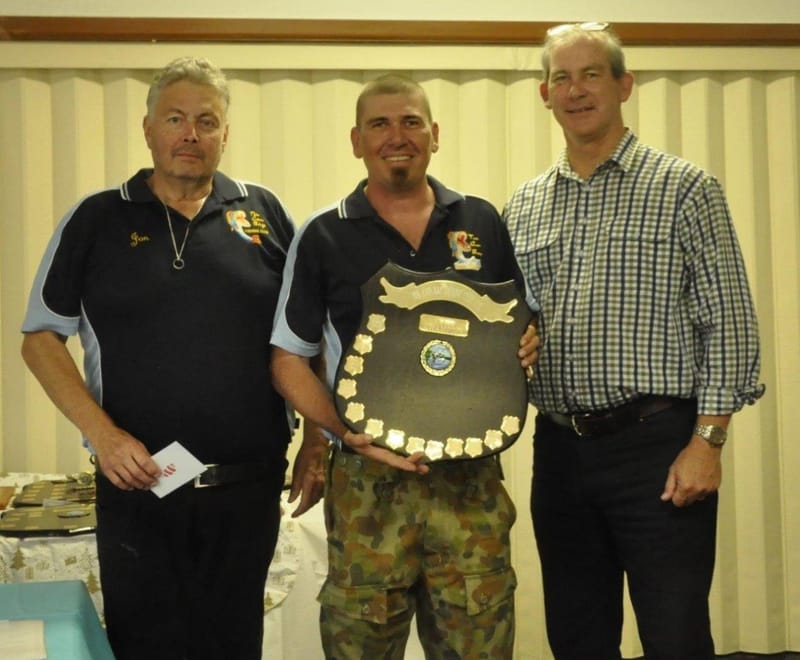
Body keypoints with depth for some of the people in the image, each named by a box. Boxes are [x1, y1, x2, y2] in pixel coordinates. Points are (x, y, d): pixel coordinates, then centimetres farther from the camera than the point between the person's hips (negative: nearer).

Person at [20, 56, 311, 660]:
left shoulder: (265, 214, 5)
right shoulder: (95, 220, 2)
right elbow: (41, 340, 2)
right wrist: (103, 435, -10)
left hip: (250, 488, 1)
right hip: (139, 485, -1)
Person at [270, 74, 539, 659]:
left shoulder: (482, 222, 8)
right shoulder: (324, 237, 2)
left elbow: (522, 321, 19)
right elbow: (288, 358, 2)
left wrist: (527, 342, -5)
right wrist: (348, 433, -13)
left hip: (471, 474, 2)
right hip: (369, 478, -1)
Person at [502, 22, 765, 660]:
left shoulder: (685, 188, -2)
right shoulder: (523, 207, 11)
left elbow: (729, 324, -6)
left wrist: (707, 440, -13)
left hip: (658, 446, -4)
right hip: (559, 448, 5)